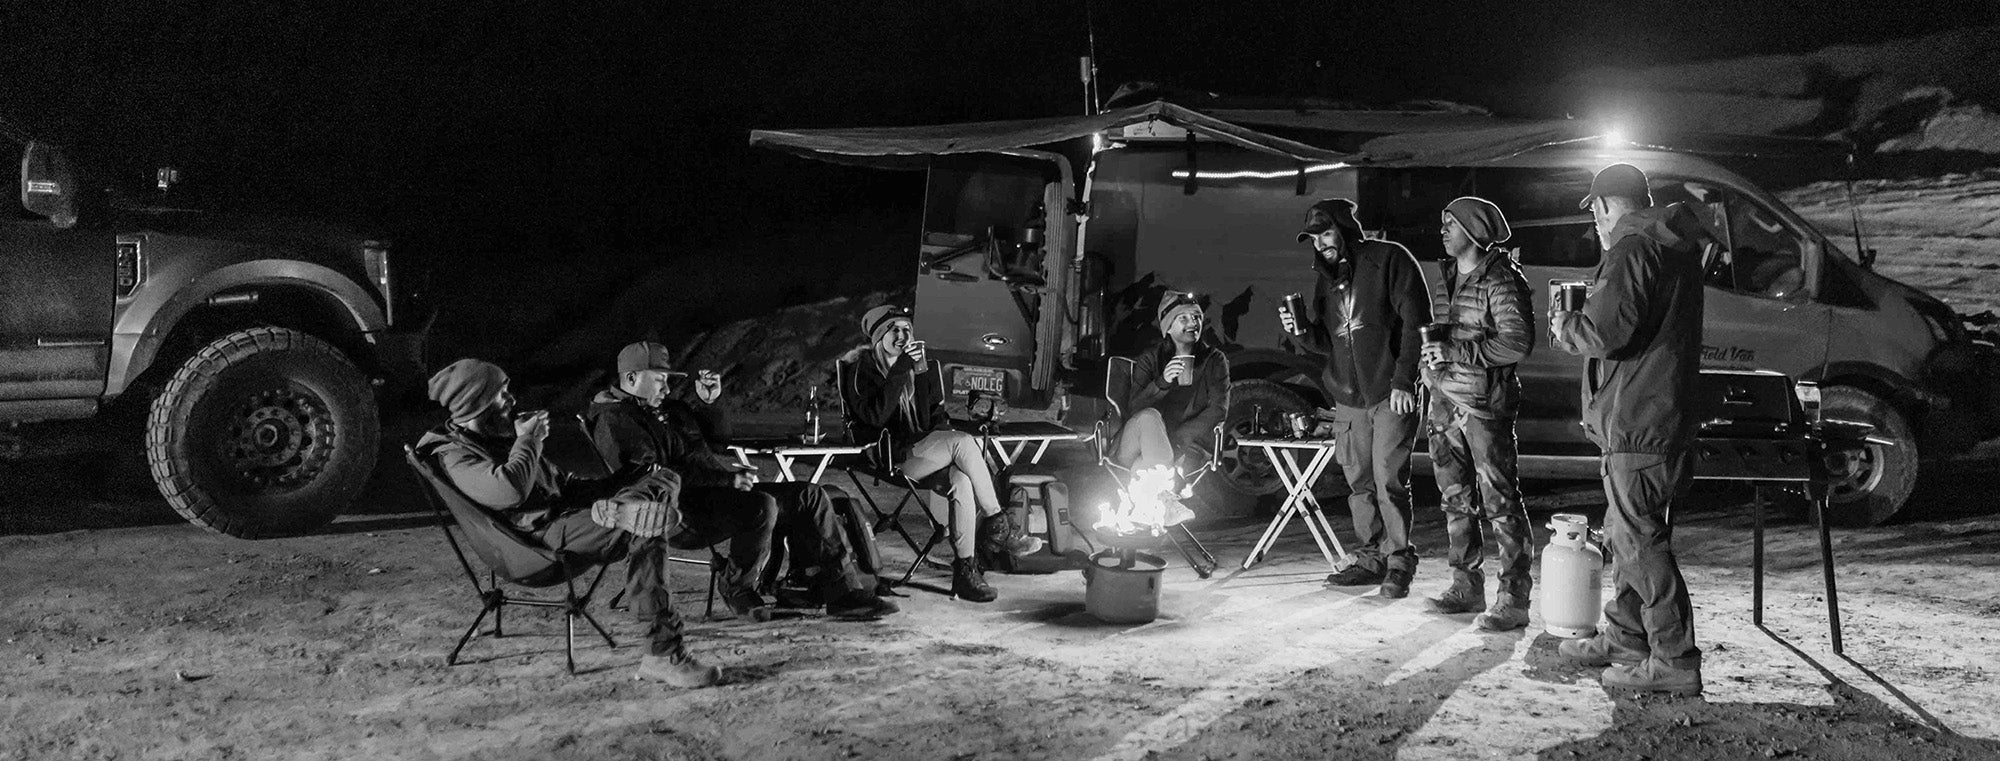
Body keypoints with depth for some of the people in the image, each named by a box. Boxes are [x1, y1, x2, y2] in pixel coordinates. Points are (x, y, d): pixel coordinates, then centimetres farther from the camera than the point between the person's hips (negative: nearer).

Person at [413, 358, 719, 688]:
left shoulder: (494, 434, 20)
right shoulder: (454, 457, -11)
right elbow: (511, 490, -30)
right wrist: (527, 440, -12)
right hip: (542, 534, -10)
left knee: (664, 480, 3)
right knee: (645, 537, -30)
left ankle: (615, 511, -30)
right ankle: (663, 655, -34)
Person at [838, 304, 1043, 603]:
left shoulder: (923, 369, 19)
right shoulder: (862, 371, 0)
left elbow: (936, 415, 26)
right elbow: (875, 416, -18)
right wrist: (900, 370, -22)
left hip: (922, 451, 6)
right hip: (889, 459, -6)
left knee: (962, 479, -30)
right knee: (964, 442, -28)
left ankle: (965, 567, -32)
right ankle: (996, 526, -20)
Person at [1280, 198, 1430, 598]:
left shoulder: (1390, 260, -4)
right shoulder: (1327, 276, 16)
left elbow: (1416, 321, -8)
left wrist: (1404, 380, -14)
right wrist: (1303, 327, 0)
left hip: (1392, 394, -6)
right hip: (1348, 397, 6)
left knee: (1389, 480, -9)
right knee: (1360, 484, 8)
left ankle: (1399, 561, 3)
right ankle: (1371, 557, 20)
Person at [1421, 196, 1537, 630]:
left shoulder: (1501, 280, -11)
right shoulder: (1448, 277, 16)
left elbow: (1518, 343, -20)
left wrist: (1457, 351, -21)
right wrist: (1433, 353, 7)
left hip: (1484, 402, -9)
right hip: (1445, 399, 9)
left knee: (1499, 499, -7)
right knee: (1455, 497, 13)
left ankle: (1513, 599, -3)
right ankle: (1466, 586, 24)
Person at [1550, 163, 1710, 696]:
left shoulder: (1632, 250, -15)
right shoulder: (1674, 247, 18)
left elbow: (1608, 332, -24)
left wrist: (1565, 327, -5)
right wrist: (1577, 324, 22)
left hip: (1637, 425, -10)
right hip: (1663, 419, 11)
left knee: (1640, 540, -7)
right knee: (1627, 536, 20)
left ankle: (1674, 662, -5)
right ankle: (1624, 639, 31)